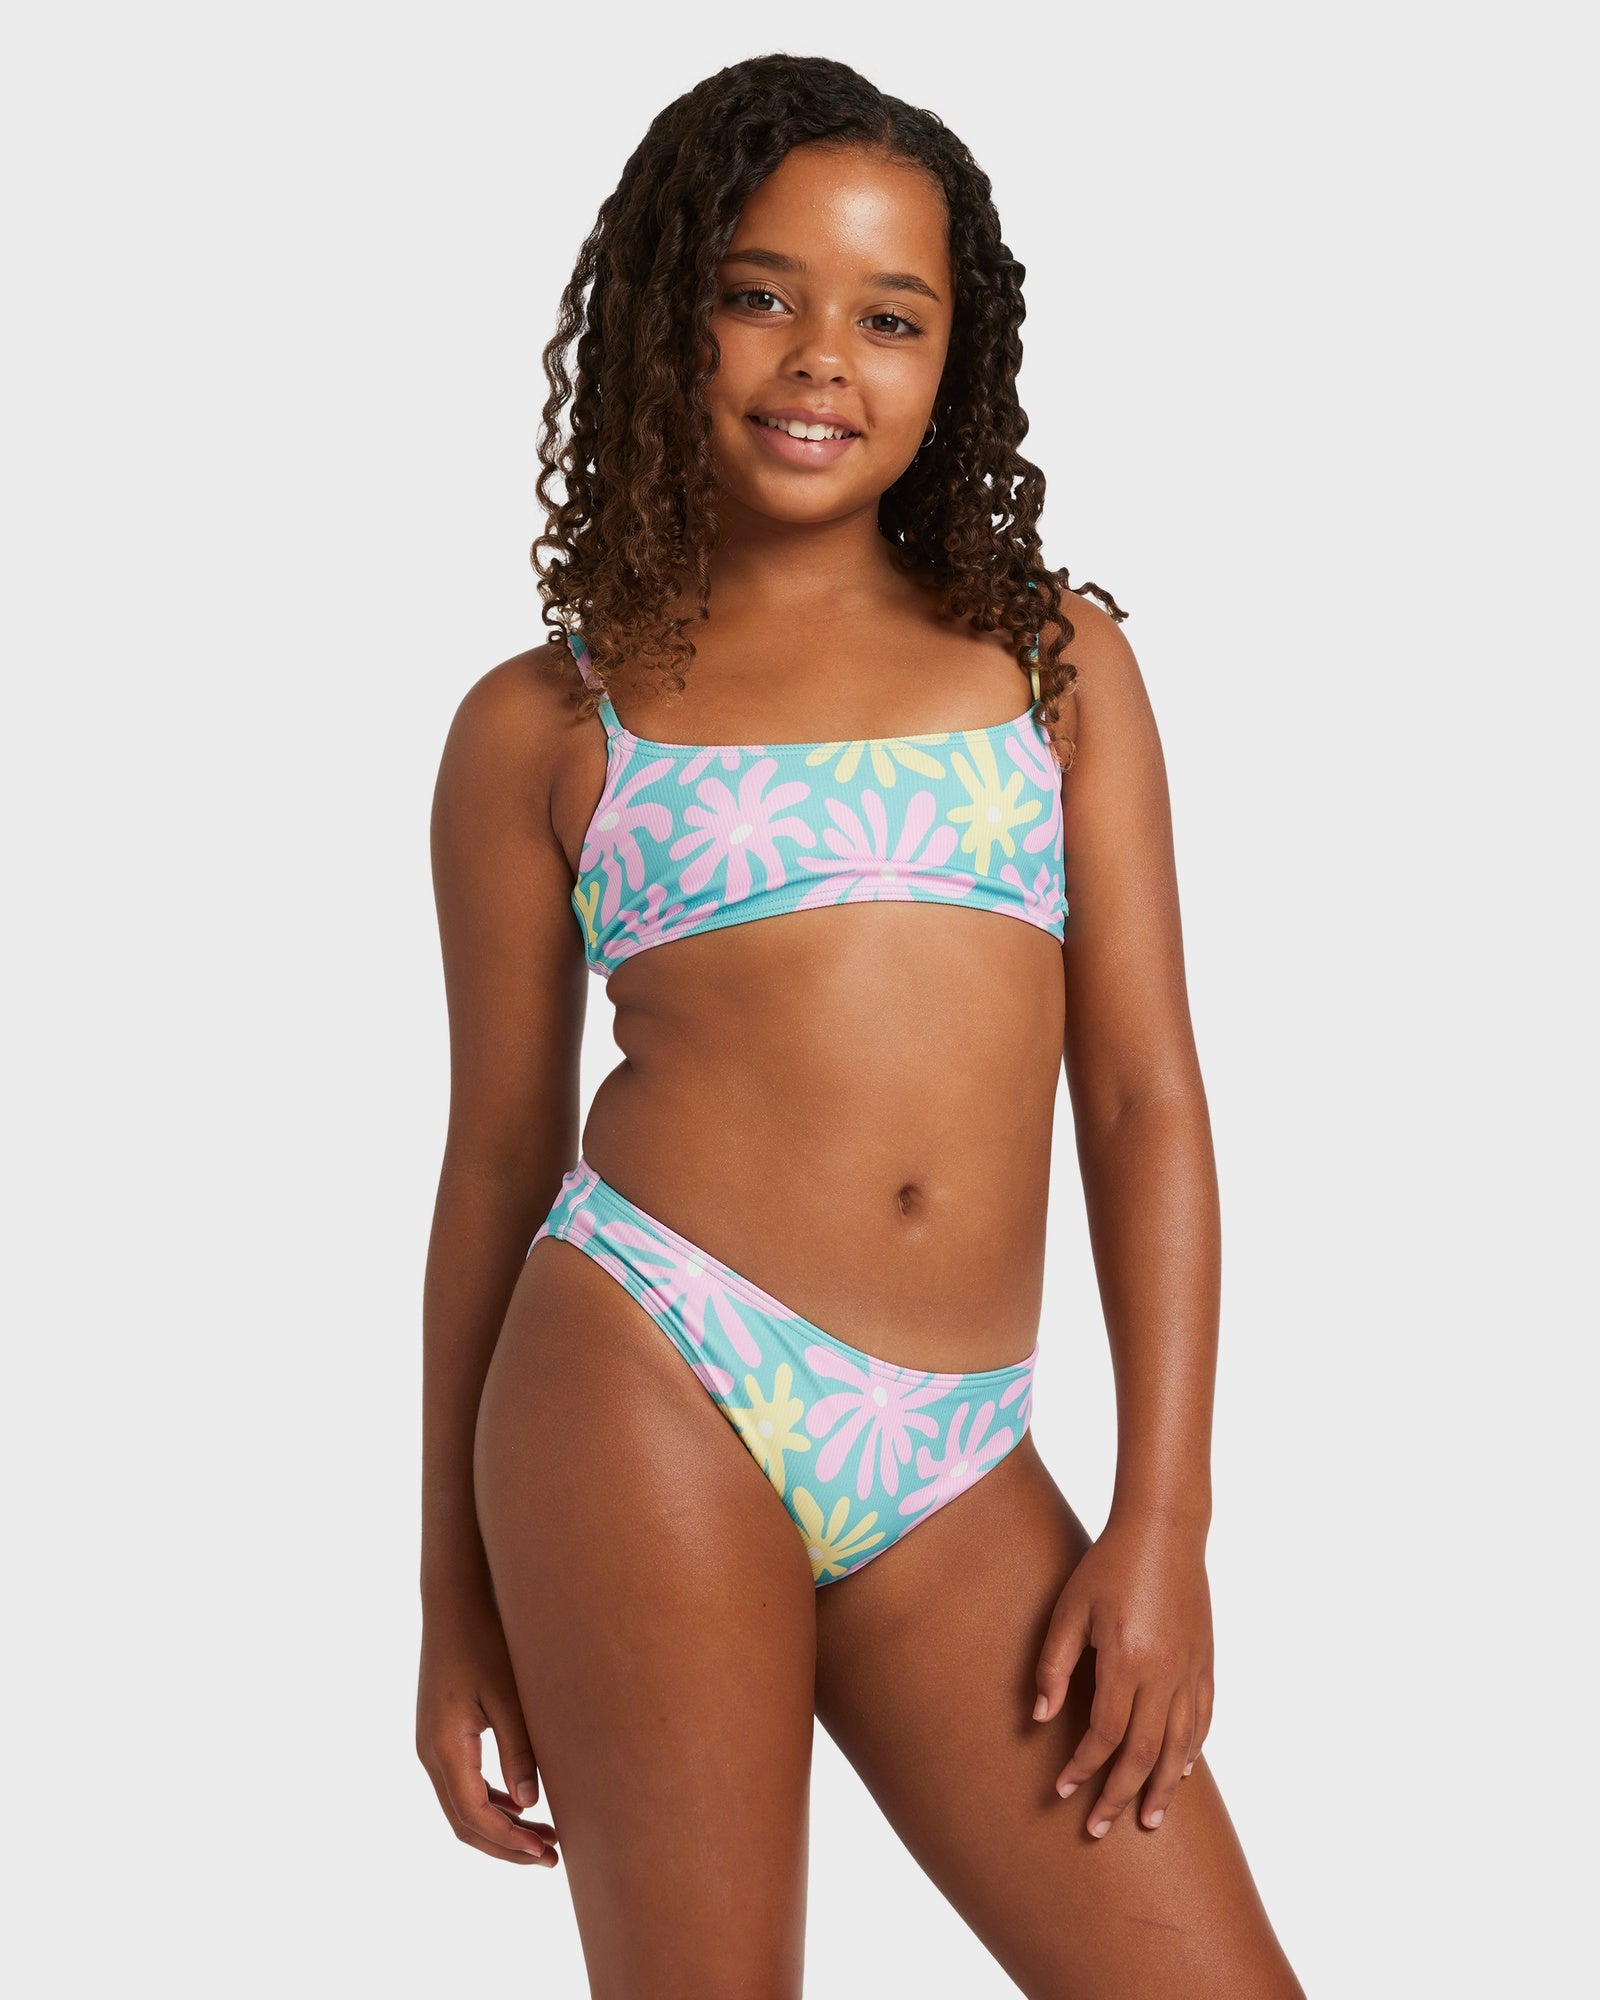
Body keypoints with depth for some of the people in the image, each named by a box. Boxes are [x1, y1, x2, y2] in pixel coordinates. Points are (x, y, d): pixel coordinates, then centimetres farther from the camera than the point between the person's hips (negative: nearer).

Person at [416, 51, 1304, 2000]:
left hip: (957, 1475, 2)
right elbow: (496, 1162, 10)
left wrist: (1163, 1525, 1)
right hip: (649, 1389, -2)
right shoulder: (542, 726, 8)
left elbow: (1144, 1099, 8)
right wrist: (456, 1598, 12)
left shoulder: (1057, 659, 12)